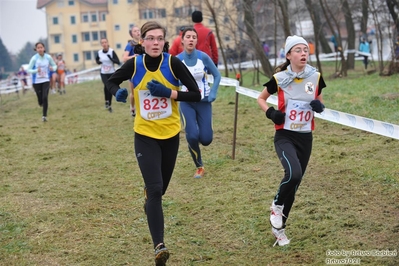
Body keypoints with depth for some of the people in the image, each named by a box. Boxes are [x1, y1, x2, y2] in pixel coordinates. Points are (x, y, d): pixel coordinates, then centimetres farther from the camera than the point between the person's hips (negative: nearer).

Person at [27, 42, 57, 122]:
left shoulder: (48, 57, -5)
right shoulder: (34, 58, -12)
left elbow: (54, 65, 9)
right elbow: (28, 70, -11)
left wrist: (53, 68, -15)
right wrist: (36, 70, -29)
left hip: (46, 80, 1)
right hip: (36, 82, -1)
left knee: (45, 97, -16)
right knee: (40, 100, 6)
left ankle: (44, 116, -2)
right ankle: (42, 103, 45)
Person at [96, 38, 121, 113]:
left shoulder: (112, 51, -14)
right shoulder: (99, 52, -4)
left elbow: (118, 62, -17)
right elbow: (97, 59, 17)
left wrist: (111, 59, -32)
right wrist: (98, 62, -5)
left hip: (111, 73, -1)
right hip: (103, 73, 1)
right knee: (106, 85, -21)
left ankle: (109, 105, 19)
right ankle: (106, 101, -1)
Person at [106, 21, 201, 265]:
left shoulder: (173, 63, -14)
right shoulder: (134, 64, -11)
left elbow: (196, 95, -13)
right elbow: (112, 81, 6)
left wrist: (168, 93, -26)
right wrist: (118, 92, -16)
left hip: (170, 134, 1)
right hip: (145, 135, -1)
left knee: (160, 188, 19)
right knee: (155, 189, -15)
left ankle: (150, 201, 56)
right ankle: (159, 246, -16)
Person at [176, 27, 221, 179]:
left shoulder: (203, 57, -10)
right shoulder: (177, 60, -10)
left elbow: (217, 75, 1)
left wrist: (213, 93, -10)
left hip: (204, 101, 0)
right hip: (186, 102, 0)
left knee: (206, 139, -3)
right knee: (192, 136, -14)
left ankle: (200, 131, 37)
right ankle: (199, 167, 11)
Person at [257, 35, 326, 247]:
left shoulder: (316, 77, -2)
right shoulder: (279, 79, -9)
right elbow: (261, 98, 6)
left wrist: (319, 106, -9)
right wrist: (271, 113, -13)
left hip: (305, 137, 4)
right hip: (284, 136, -4)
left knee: (294, 184, 9)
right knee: (293, 174, -28)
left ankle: (279, 227, 26)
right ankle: (277, 205, 2)